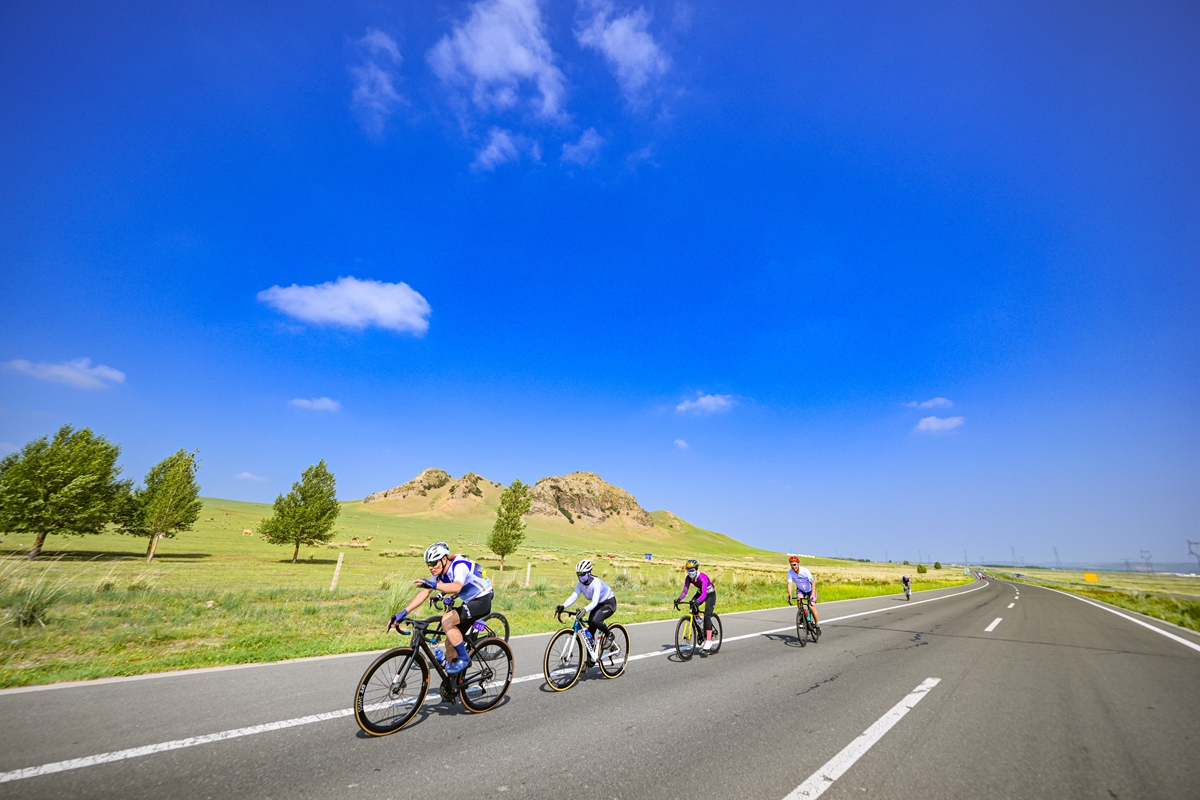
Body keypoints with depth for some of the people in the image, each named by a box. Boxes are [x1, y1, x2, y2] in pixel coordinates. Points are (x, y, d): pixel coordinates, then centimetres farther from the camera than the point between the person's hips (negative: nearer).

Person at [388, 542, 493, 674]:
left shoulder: (459, 565, -27)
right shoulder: (439, 571, -2)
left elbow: (456, 587, -46)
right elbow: (424, 593, -3)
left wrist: (434, 585, -59)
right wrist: (403, 613, -10)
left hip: (482, 601, -9)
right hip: (469, 602, 9)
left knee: (447, 620, -23)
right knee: (451, 642, 7)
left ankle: (464, 659, -7)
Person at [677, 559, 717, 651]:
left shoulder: (702, 577, -35)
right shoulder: (688, 578, -18)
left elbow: (704, 593, -44)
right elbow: (685, 591, -21)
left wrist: (698, 601, -62)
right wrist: (679, 599, -39)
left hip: (710, 594, -6)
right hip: (700, 593, 6)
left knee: (707, 616, -20)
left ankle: (709, 640, -16)